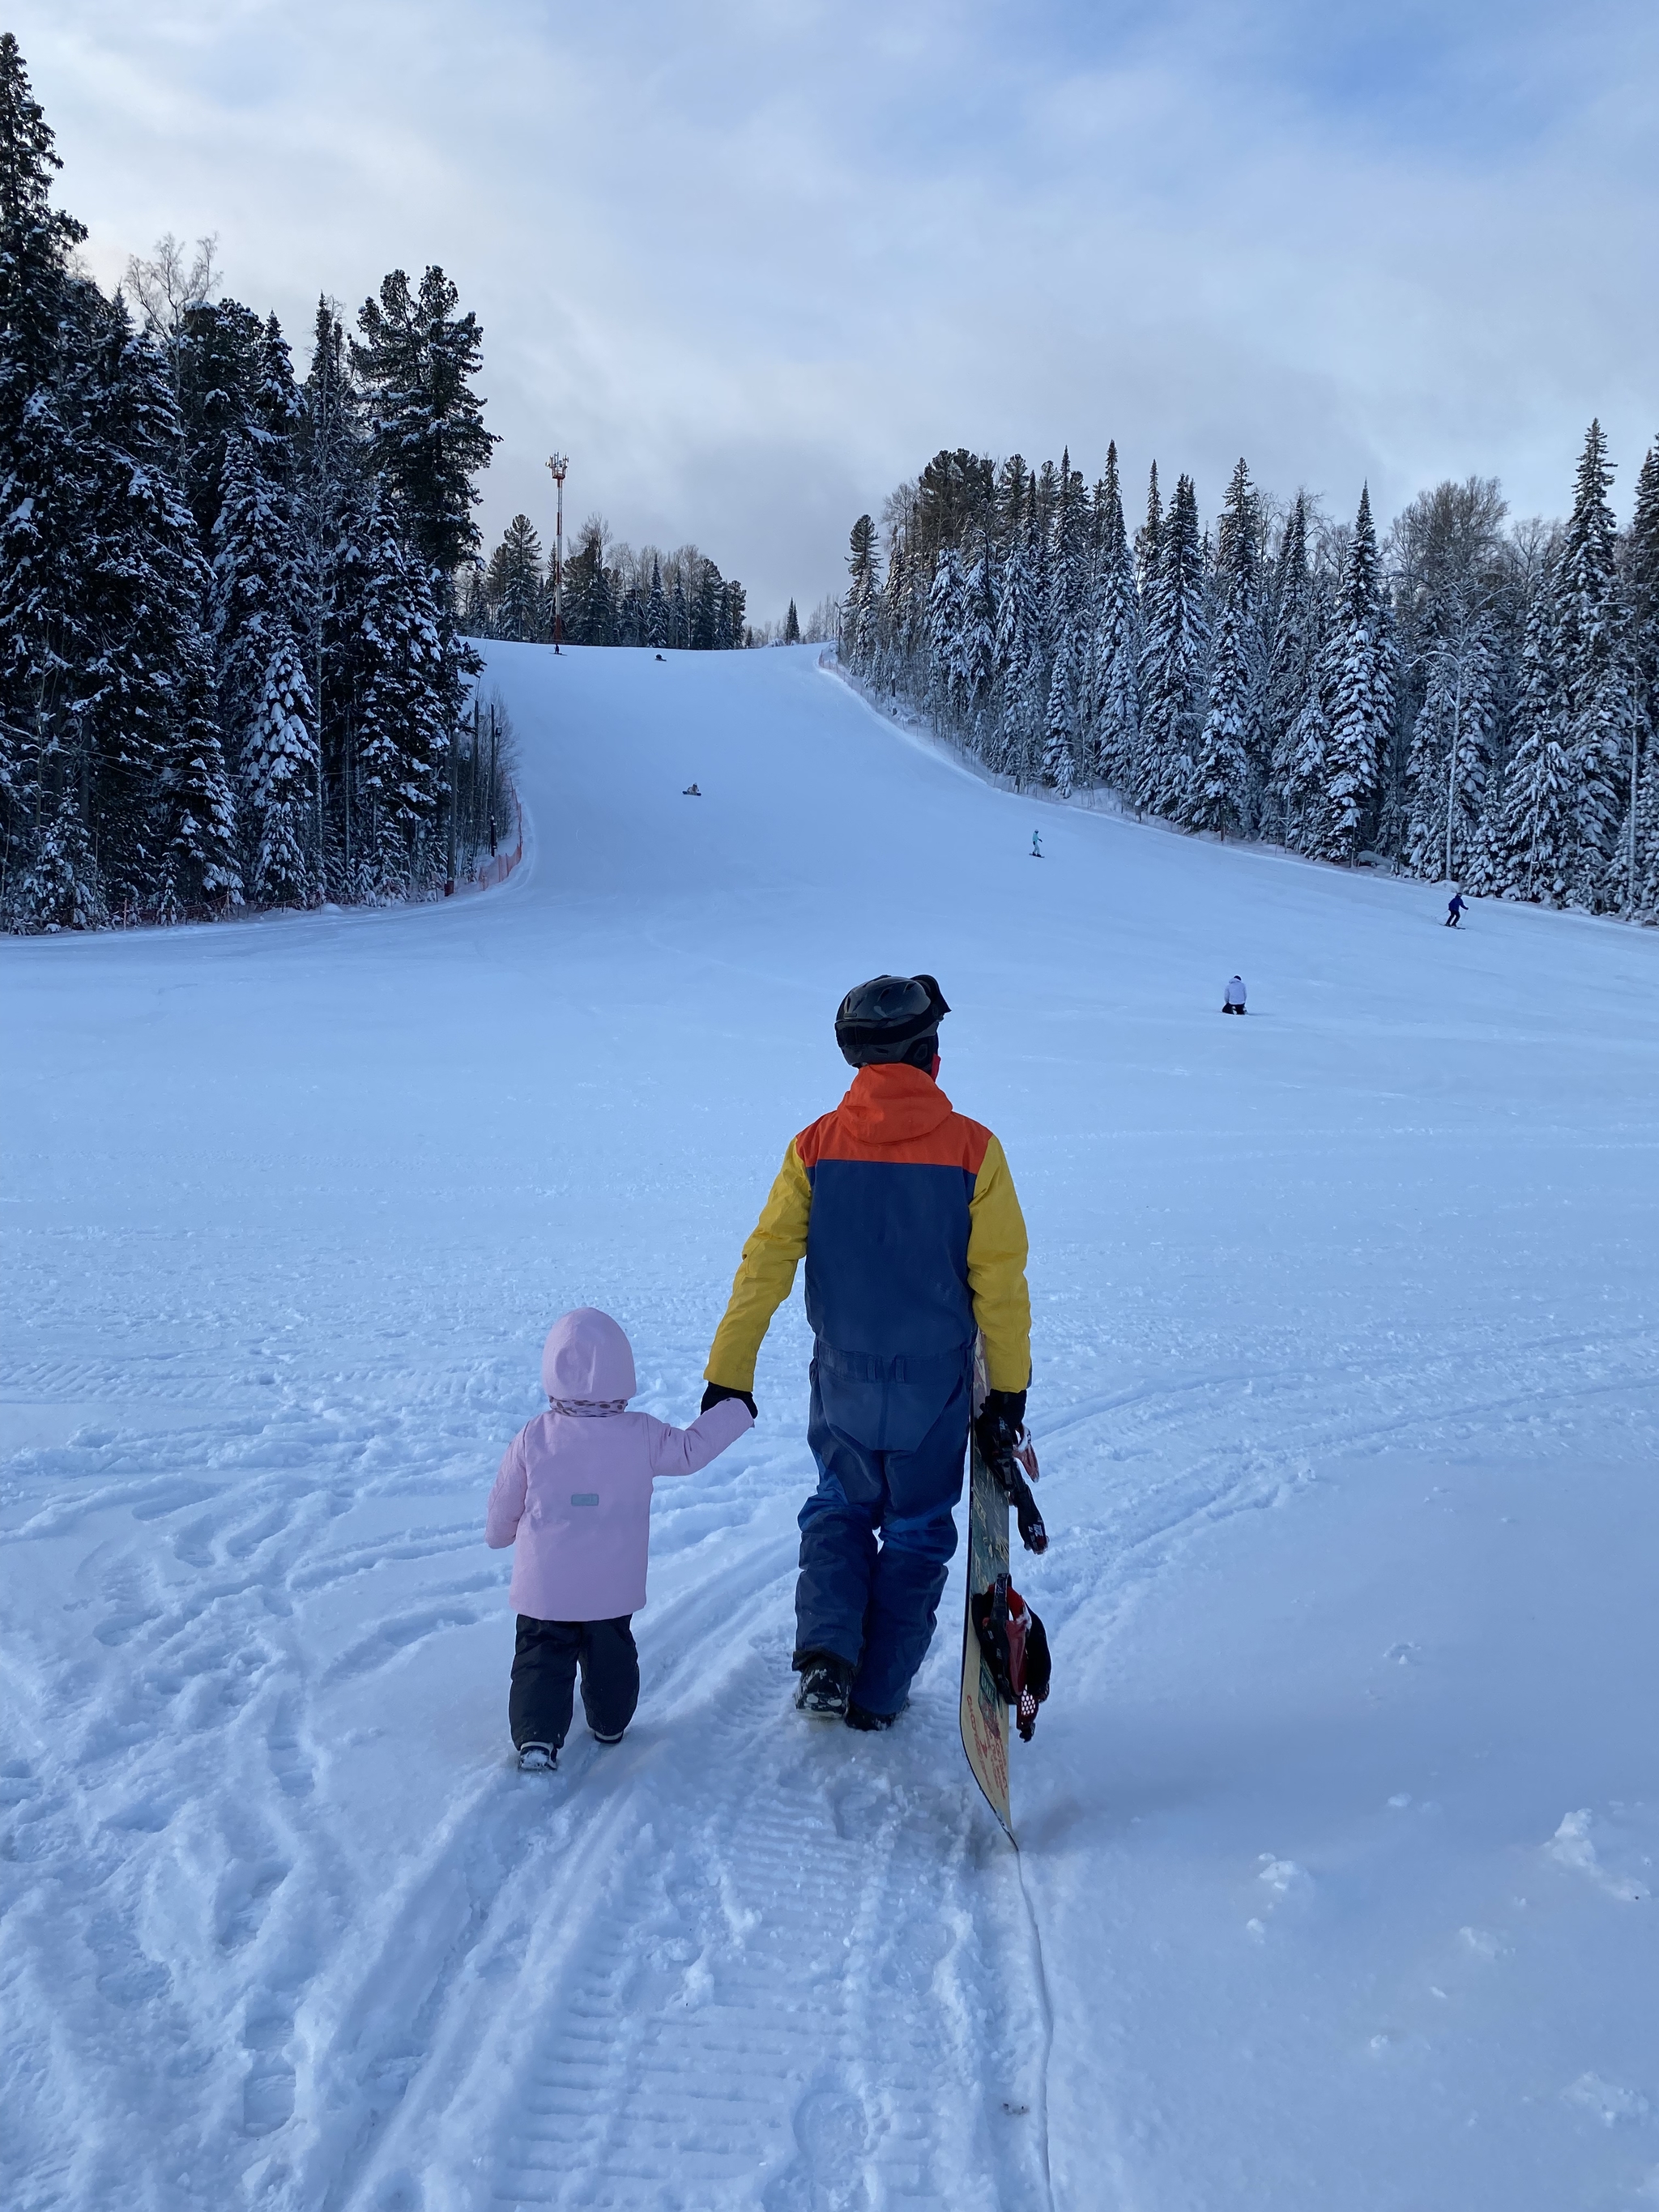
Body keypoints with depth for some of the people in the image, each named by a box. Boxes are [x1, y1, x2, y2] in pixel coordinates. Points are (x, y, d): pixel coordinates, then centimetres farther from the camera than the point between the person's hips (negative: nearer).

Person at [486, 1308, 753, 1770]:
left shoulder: (532, 1438, -9)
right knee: (611, 1654, 21)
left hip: (543, 1588, -1)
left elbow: (504, 1505, 1)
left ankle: (537, 1737, -6)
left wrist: (498, 1534, 23)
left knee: (540, 1657, 7)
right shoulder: (641, 1435, -10)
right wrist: (737, 1408, 13)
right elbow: (689, 1450, 3)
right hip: (613, 1587, 2)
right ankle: (610, 1724, 35)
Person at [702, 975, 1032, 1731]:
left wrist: (728, 1376, -3)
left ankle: (826, 1654, 7)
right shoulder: (973, 1149, -13)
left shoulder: (815, 1146, -9)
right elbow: (999, 1281, -10)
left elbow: (765, 1264, -8)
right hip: (935, 1388, -1)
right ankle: (879, 1694, 25)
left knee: (839, 1511, 24)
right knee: (916, 1533, 18)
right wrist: (1008, 1391, 0)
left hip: (842, 1384, 2)